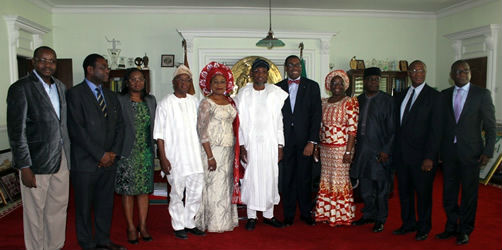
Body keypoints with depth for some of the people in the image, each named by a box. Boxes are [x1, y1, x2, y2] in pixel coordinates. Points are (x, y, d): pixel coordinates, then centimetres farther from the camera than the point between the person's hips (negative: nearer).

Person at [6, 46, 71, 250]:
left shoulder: (60, 87, 11)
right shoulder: (20, 88, -9)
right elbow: (16, 131, -12)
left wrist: (68, 156, 11)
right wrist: (25, 167, -15)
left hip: (61, 159, 6)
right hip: (37, 162, -6)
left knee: (58, 209, 15)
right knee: (35, 212, 7)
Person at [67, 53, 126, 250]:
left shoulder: (110, 95, 14)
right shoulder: (75, 94, -7)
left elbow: (119, 125, 12)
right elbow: (77, 130, -14)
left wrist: (114, 153, -1)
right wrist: (100, 155, -13)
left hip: (109, 161, 6)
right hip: (86, 162, -6)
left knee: (106, 204, 13)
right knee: (84, 206, 7)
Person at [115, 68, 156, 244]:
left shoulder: (151, 100, 10)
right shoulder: (120, 101, -4)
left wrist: (153, 149, 9)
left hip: (146, 152, 4)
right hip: (128, 152, -3)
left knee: (144, 190, 8)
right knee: (128, 191, 4)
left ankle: (143, 226, 19)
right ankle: (131, 228, 16)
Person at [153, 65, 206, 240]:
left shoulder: (194, 102, 10)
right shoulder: (165, 104, -3)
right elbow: (159, 134, -4)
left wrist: (202, 152, 12)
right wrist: (163, 158, -9)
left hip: (194, 155, 4)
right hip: (175, 157, -4)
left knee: (196, 191, 8)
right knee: (177, 194, 3)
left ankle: (189, 223, 24)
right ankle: (178, 226, 20)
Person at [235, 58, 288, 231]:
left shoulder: (277, 93, 3)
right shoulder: (243, 94, 2)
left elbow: (280, 120, 2)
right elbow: (240, 122, 1)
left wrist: (280, 145, -1)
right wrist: (241, 145, -5)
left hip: (270, 143, 1)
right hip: (250, 143, -1)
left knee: (270, 178, 6)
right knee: (251, 178, 3)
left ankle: (268, 215, 21)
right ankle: (251, 216, 16)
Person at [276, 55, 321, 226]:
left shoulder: (312, 86, 4)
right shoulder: (278, 88, 8)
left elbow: (316, 115, -1)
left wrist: (312, 141, -9)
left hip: (305, 140, -1)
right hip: (285, 140, 1)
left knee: (305, 178, 6)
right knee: (287, 178, 6)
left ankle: (306, 213, 22)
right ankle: (289, 214, 19)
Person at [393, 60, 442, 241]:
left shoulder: (434, 96, -5)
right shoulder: (400, 96, 11)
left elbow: (436, 129, -11)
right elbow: (396, 126, 11)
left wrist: (429, 157, -16)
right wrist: (393, 150, 4)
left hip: (421, 155, -5)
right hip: (401, 154, 5)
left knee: (423, 192, 8)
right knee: (404, 191, 14)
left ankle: (424, 227, 26)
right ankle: (408, 223, 31)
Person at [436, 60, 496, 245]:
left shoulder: (482, 94, -2)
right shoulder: (444, 95, 7)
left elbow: (490, 126, -2)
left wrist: (488, 152, -8)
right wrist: (437, 149, 5)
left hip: (470, 152, -3)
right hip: (448, 152, 3)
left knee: (469, 193, 6)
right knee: (449, 192, 11)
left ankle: (465, 230, 22)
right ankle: (451, 227, 27)